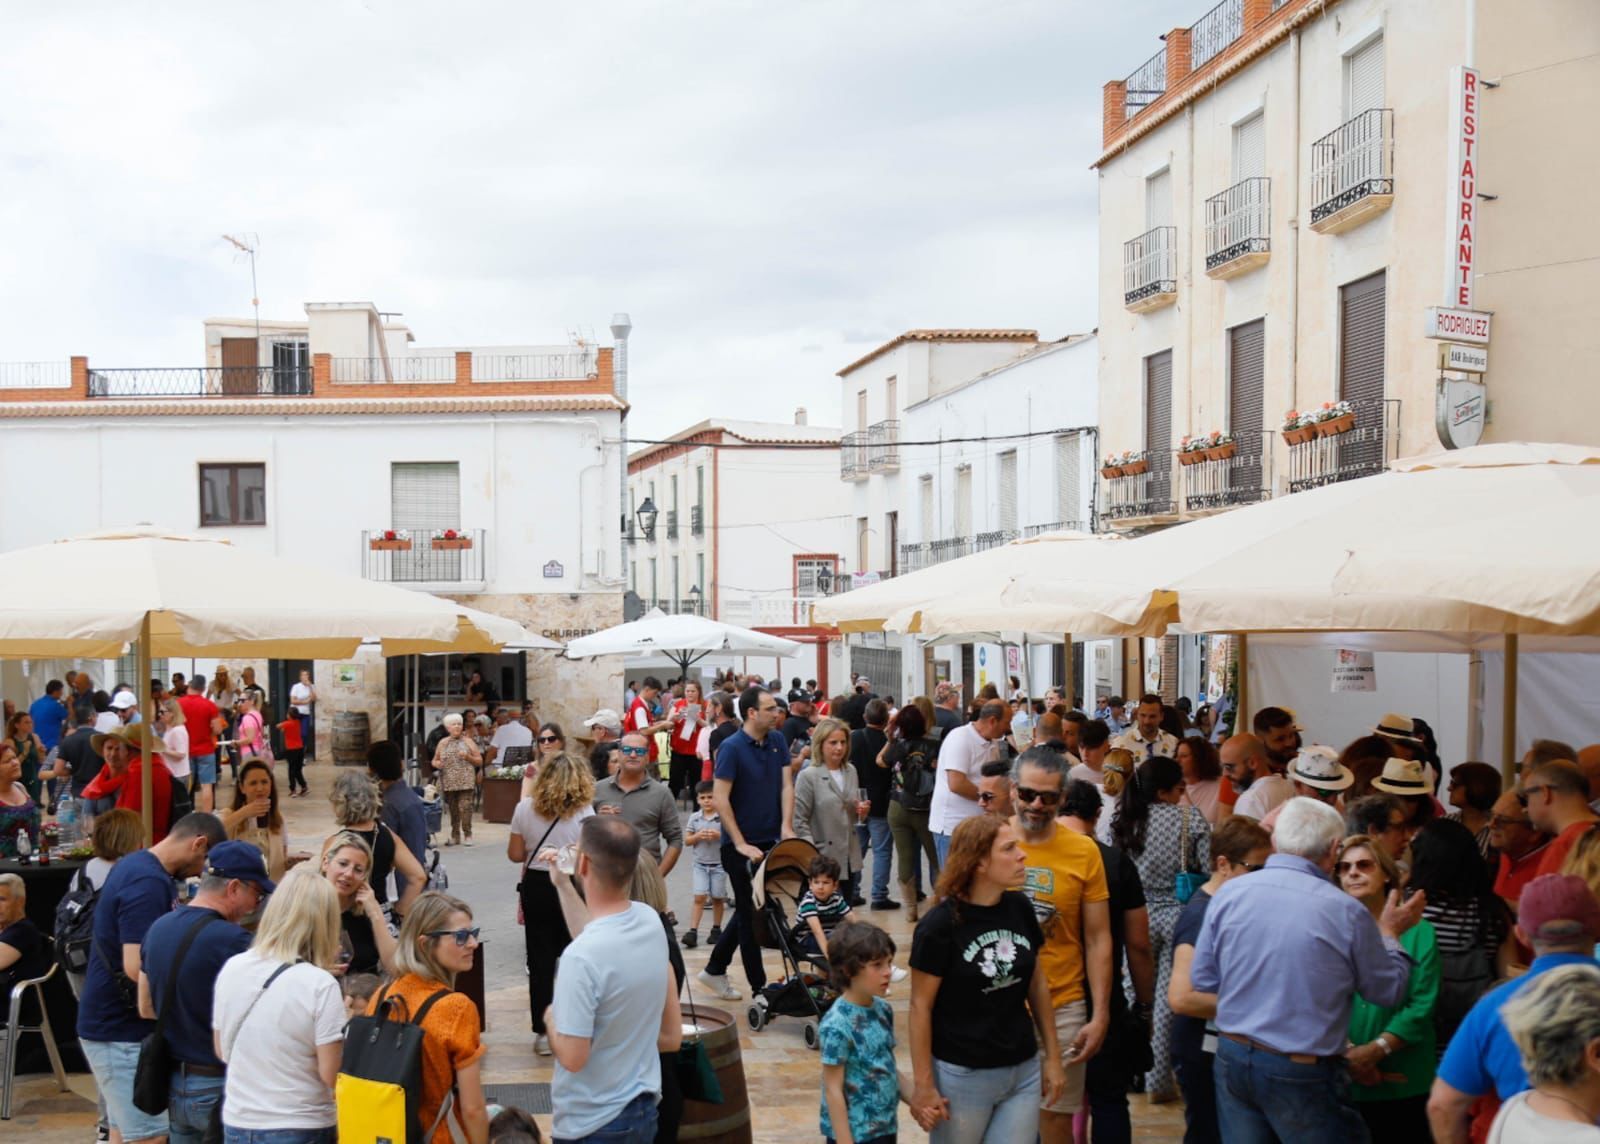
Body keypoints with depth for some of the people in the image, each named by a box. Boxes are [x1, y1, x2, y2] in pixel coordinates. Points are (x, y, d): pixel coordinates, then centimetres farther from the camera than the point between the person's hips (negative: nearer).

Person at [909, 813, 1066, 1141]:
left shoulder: (1020, 907, -1)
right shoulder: (939, 925, -16)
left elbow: (1038, 984, 9)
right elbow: (921, 1006, -11)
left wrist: (1052, 1056, 12)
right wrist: (923, 1084, -10)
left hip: (1024, 1071, 4)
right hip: (960, 1075, -4)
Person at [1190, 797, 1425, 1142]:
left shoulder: (1228, 893, -4)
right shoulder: (1346, 912, -13)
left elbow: (1202, 980, 4)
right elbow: (1388, 991, 2)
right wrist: (1389, 934, 19)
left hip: (1232, 1059, 4)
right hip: (1302, 1073, -4)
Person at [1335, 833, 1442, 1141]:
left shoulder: (1418, 932, 2)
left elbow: (1422, 1006, -6)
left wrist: (1374, 1051, -16)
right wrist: (1347, 1054, -17)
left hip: (1403, 1084, 0)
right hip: (1339, 1081, 0)